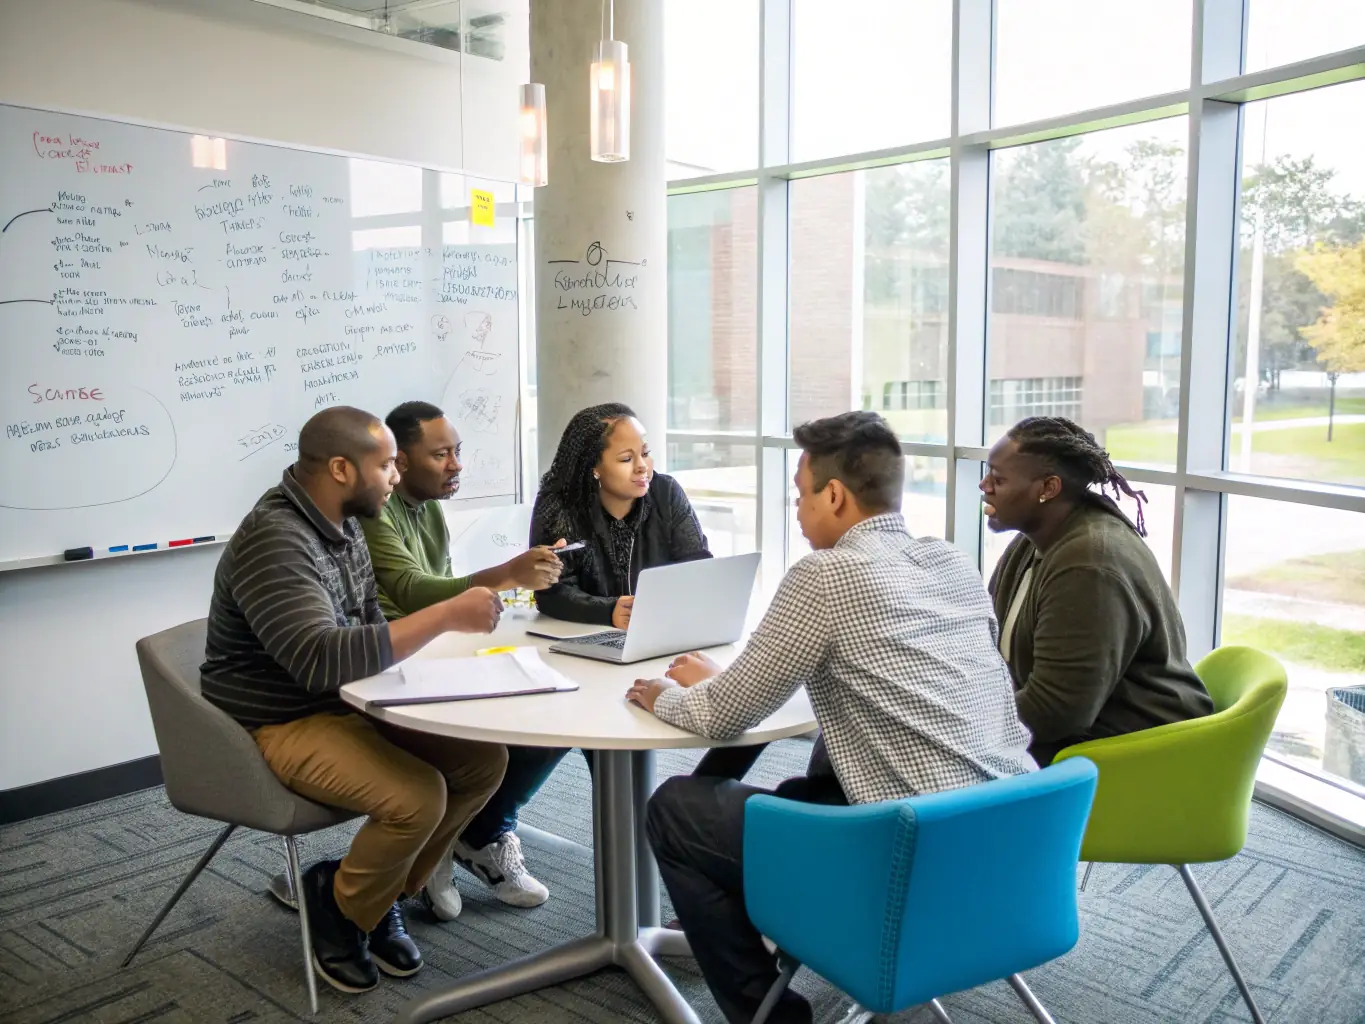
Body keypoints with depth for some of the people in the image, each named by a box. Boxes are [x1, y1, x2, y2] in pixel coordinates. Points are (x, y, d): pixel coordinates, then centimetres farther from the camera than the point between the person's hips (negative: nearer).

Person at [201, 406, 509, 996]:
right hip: (282, 724, -9)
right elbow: (320, 660, -36)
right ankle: (340, 906, 2)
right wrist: (445, 617, -34)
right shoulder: (274, 541, -24)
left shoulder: (342, 522, 4)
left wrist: (438, 633, -5)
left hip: (347, 703, 9)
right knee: (418, 796, -28)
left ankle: (384, 894, 12)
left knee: (484, 758, -5)